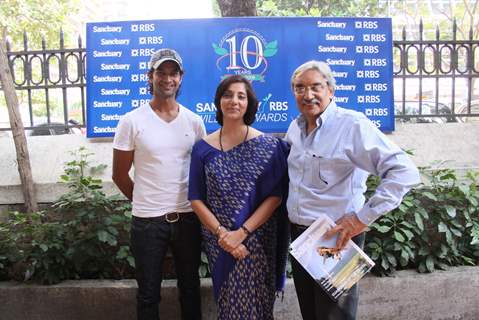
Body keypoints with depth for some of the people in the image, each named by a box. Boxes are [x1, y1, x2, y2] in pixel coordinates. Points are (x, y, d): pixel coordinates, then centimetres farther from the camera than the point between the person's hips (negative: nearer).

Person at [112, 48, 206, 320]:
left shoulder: (194, 121, 2)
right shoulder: (132, 121, -6)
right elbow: (120, 174, 0)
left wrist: (195, 202, 5)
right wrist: (146, 203, 5)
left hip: (188, 217, 3)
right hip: (147, 220, -2)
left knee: (190, 287, 17)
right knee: (149, 293, 12)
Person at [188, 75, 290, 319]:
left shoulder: (269, 146, -5)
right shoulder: (203, 148, 0)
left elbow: (275, 196, -9)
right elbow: (196, 199, -1)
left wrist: (242, 232, -17)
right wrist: (221, 233, -13)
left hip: (257, 240, -2)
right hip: (217, 242, 2)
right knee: (226, 300, 16)